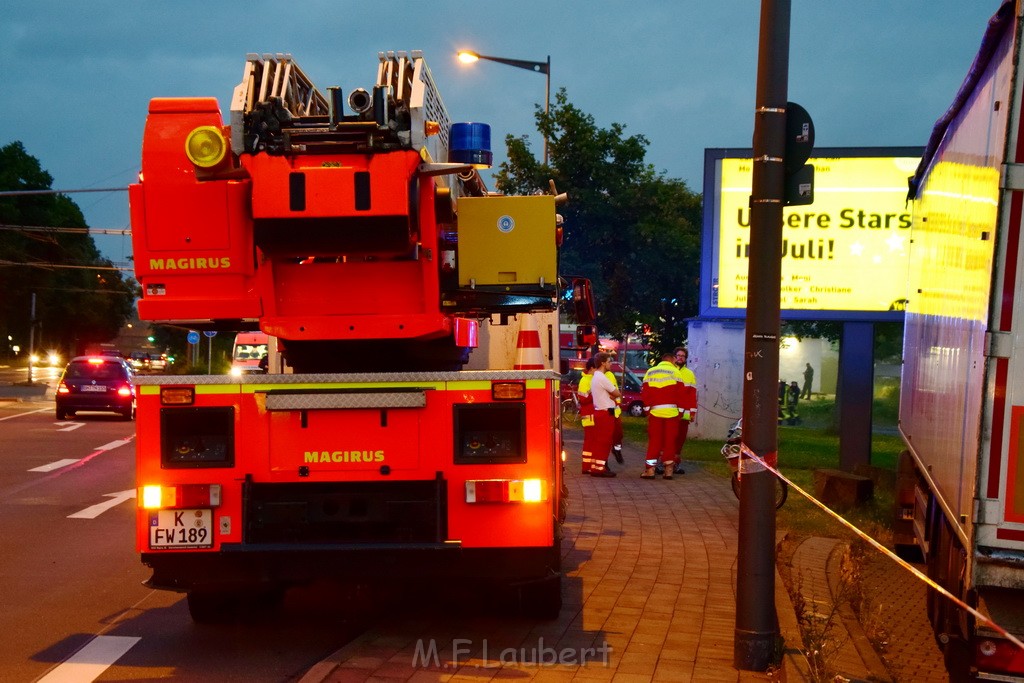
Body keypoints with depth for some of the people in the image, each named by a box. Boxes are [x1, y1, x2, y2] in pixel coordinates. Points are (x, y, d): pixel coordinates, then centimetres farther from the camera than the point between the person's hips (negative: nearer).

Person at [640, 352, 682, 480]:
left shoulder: (650, 372, 10)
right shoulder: (675, 371, -1)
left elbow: (645, 392, 5)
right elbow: (680, 392, -5)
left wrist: (647, 409, 11)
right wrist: (680, 409, 5)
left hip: (655, 411, 2)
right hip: (671, 411, -2)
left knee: (654, 440, 6)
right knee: (669, 441, 4)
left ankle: (650, 469, 2)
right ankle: (668, 469, 5)